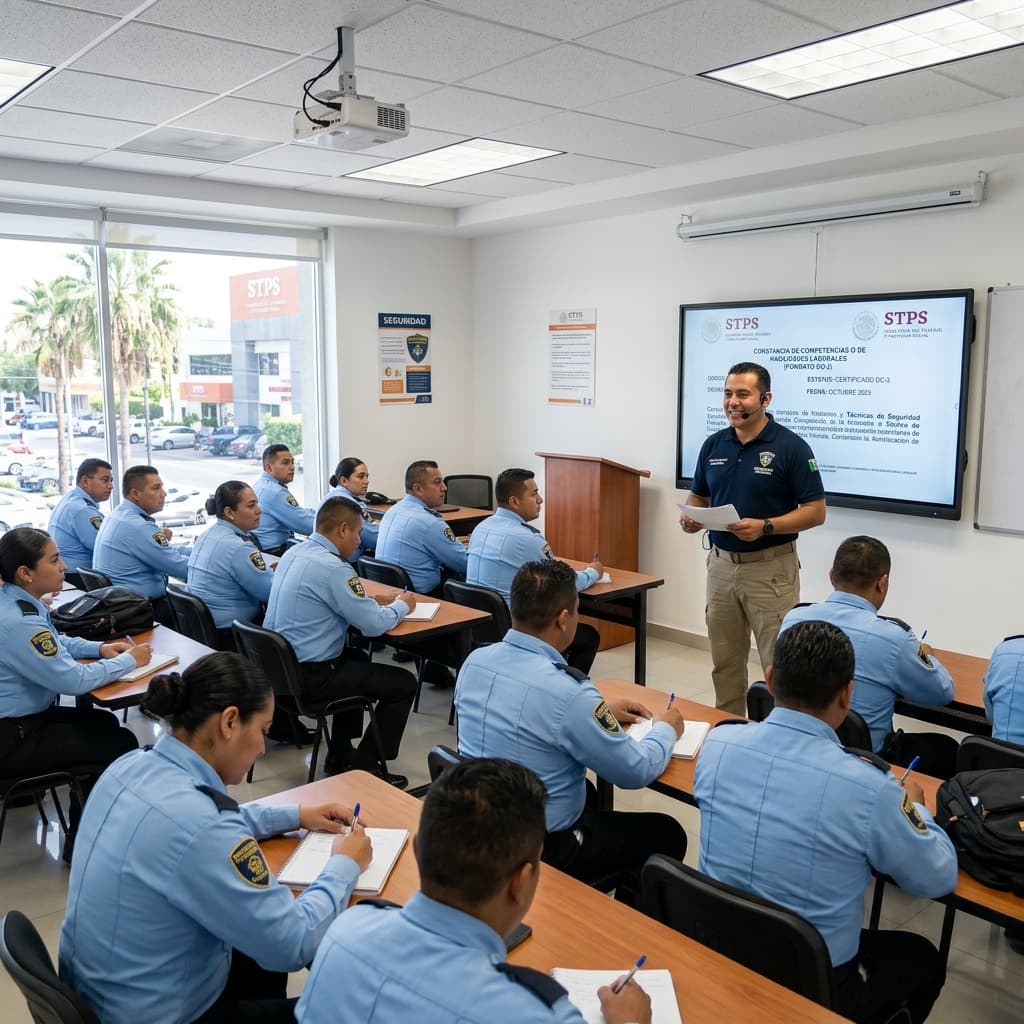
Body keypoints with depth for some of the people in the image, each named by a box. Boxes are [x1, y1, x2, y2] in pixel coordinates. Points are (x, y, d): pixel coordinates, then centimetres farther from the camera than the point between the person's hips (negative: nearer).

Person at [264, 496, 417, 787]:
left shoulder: (295, 552, 6)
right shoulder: (332, 567, -23)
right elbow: (374, 625, -18)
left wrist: (373, 601, 13)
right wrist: (401, 605, 1)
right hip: (309, 676, -10)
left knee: (358, 659, 34)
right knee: (404, 683, 1)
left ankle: (340, 754, 36)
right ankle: (362, 768, 8)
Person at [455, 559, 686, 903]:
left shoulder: (475, 660, -8)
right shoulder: (566, 691, -30)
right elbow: (636, 771, -17)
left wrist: (601, 712, 14)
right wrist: (665, 728, 3)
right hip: (541, 848, -7)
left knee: (588, 792, 34)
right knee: (668, 835, 13)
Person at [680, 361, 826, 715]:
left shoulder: (791, 447, -10)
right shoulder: (713, 445, 6)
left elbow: (815, 511, -10)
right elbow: (698, 497, 16)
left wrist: (765, 527, -24)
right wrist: (690, 517, -8)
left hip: (771, 568, -5)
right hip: (721, 564, 5)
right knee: (724, 661, 14)